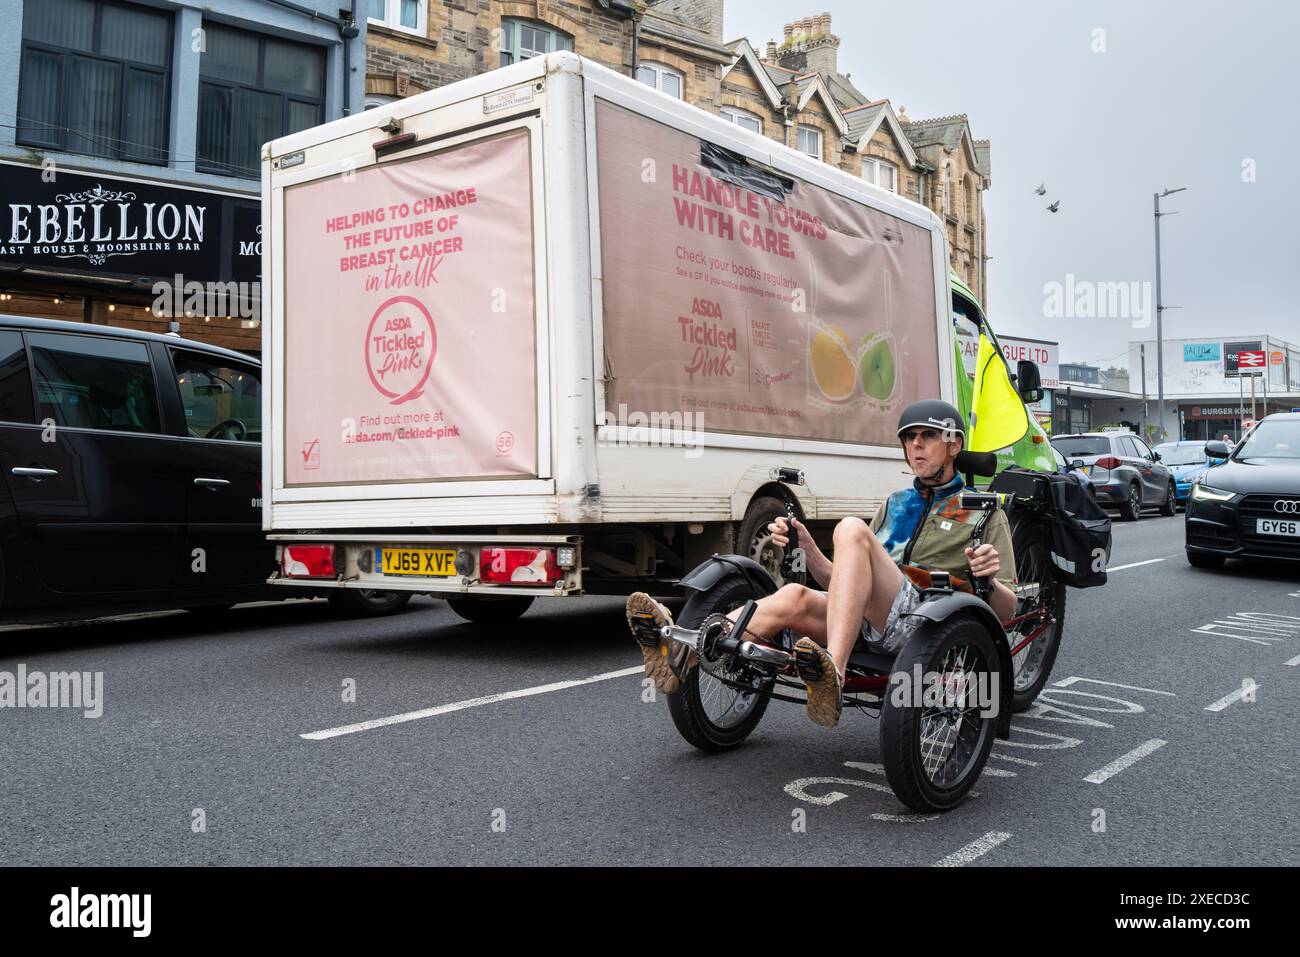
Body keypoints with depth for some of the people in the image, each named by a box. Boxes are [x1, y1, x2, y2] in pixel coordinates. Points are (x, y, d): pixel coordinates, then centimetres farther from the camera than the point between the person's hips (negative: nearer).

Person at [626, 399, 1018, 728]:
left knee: (852, 530, -28)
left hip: (928, 623, -5)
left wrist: (987, 578, -16)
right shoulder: (896, 503, 31)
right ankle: (682, 653, -43)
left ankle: (832, 673, -47)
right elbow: (845, 582, 23)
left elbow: (1007, 609, 7)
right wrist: (806, 545, 5)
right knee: (794, 597, -25)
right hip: (871, 624, 5)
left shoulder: (984, 513, 17)